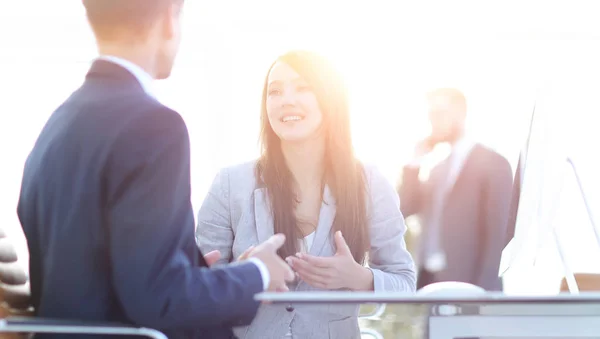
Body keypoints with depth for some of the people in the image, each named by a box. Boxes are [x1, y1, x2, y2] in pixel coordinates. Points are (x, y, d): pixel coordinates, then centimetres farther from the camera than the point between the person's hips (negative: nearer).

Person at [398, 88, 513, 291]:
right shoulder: (438, 169, 17)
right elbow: (405, 209, 10)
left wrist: (481, 289, -15)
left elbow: (496, 233, -11)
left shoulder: (493, 163, -6)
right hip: (429, 279, 7)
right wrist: (415, 163, 3)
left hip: (465, 283, -6)